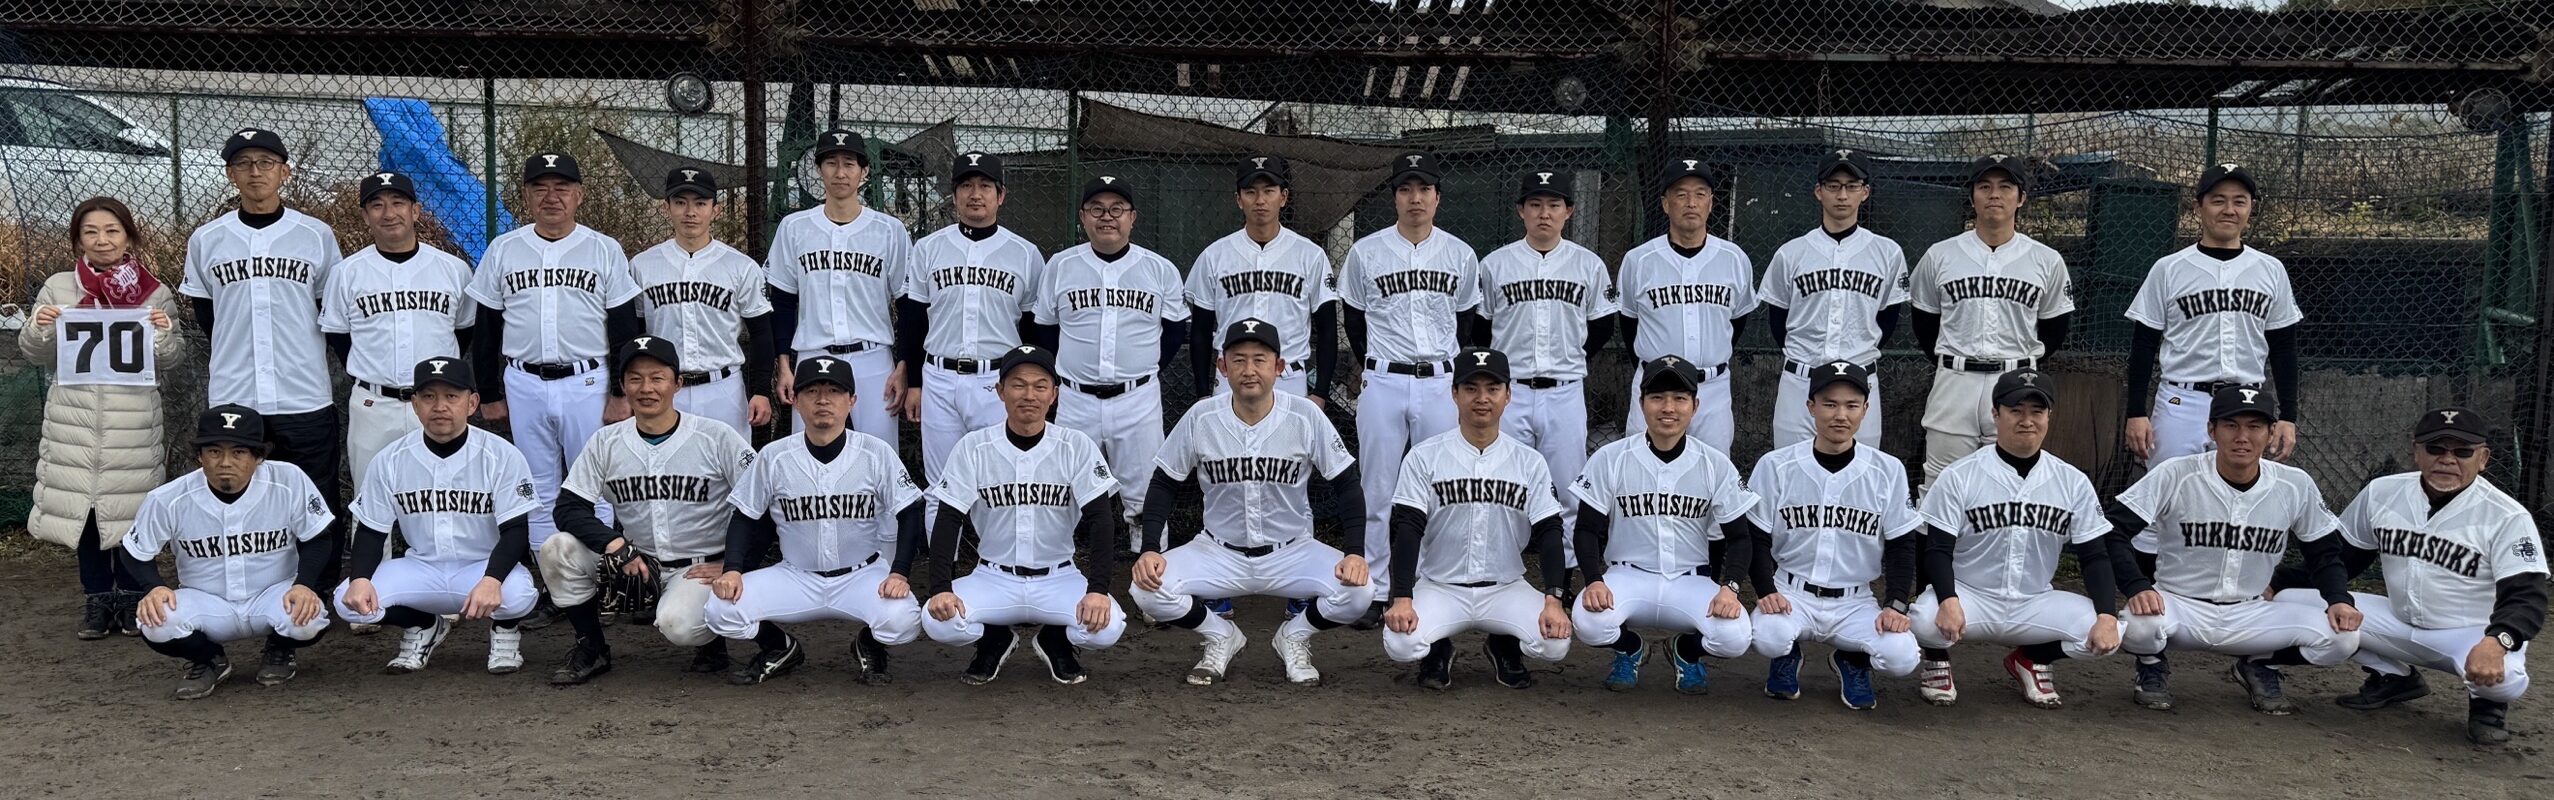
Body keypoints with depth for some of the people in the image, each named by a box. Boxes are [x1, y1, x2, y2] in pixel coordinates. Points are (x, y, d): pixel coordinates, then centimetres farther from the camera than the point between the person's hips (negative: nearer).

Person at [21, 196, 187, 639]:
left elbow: (173, 357, 8)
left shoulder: (154, 292, 3)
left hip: (133, 421, -1)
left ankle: (131, 596, 17)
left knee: (131, 506, 4)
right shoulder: (58, 288, 5)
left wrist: (164, 334, -12)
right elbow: (36, 356, 11)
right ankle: (97, 597, 16)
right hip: (75, 418, 1)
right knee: (81, 503, 5)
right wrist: (39, 327, -8)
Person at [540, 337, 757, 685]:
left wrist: (731, 566, -13)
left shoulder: (717, 437, -9)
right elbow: (569, 508, -3)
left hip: (702, 567, -4)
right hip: (635, 564, 4)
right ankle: (591, 648, 2)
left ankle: (712, 636, 6)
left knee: (677, 624, -33)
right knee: (557, 551, -16)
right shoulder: (605, 442, 0)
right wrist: (614, 543, -20)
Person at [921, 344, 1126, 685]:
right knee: (938, 621, -28)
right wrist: (942, 588, -20)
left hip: (1059, 579, 0)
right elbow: (948, 520, -6)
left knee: (1106, 626, -29)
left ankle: (1056, 641, 8)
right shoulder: (973, 448, -5)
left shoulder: (1078, 447, -6)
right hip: (994, 578, 1)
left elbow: (1101, 520, -10)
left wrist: (1098, 589, -23)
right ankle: (994, 641, 9)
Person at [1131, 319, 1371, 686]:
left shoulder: (1306, 416, -12)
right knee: (1149, 589, -24)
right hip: (1219, 552, 1)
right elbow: (1164, 486, -1)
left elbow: (1346, 486, -5)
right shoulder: (1201, 418, -10)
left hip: (1292, 552, -1)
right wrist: (1149, 549, -14)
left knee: (1358, 591, -27)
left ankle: (1294, 636, 6)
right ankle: (1220, 637, 7)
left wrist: (1355, 553, -17)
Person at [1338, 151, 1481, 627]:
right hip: (1383, 385, -1)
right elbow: (1354, 320, 10)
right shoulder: (1366, 252, 1)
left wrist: (1451, 368, 12)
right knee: (1378, 493, 2)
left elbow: (1468, 320, 15)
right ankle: (1376, 592, 10)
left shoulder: (1460, 254, 6)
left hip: (1440, 383, 1)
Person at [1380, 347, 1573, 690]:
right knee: (1400, 643, -30)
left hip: (1507, 589, 2)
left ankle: (1504, 647, 12)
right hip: (1439, 587, -1)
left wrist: (1554, 600, -15)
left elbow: (1549, 533, 0)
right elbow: (1406, 529, -9)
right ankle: (1438, 650, 9)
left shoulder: (1529, 462, 3)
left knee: (1555, 642, -25)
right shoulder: (1424, 457, -3)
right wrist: (1402, 598, -22)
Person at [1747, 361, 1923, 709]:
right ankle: (1787, 656, 8)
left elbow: (1902, 546, 4)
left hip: (1856, 602, 1)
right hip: (1791, 594, -1)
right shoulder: (1775, 465, -3)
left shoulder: (1888, 471, 0)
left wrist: (1896, 605, -9)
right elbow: (1756, 539, 1)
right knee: (1769, 637, -33)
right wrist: (1766, 591, -15)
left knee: (1901, 656, -25)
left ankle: (1853, 661, 13)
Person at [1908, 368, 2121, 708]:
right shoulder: (1959, 476, -7)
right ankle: (1936, 662, 5)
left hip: (2036, 605, 3)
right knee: (1927, 621, -35)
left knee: (2106, 633, -22)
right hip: (1970, 598, -3)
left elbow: (2095, 556, 2)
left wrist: (2107, 616, -15)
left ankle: (2031, 659, 11)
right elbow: (1937, 549, -10)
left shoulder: (2073, 482, 3)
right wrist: (1948, 600, -30)